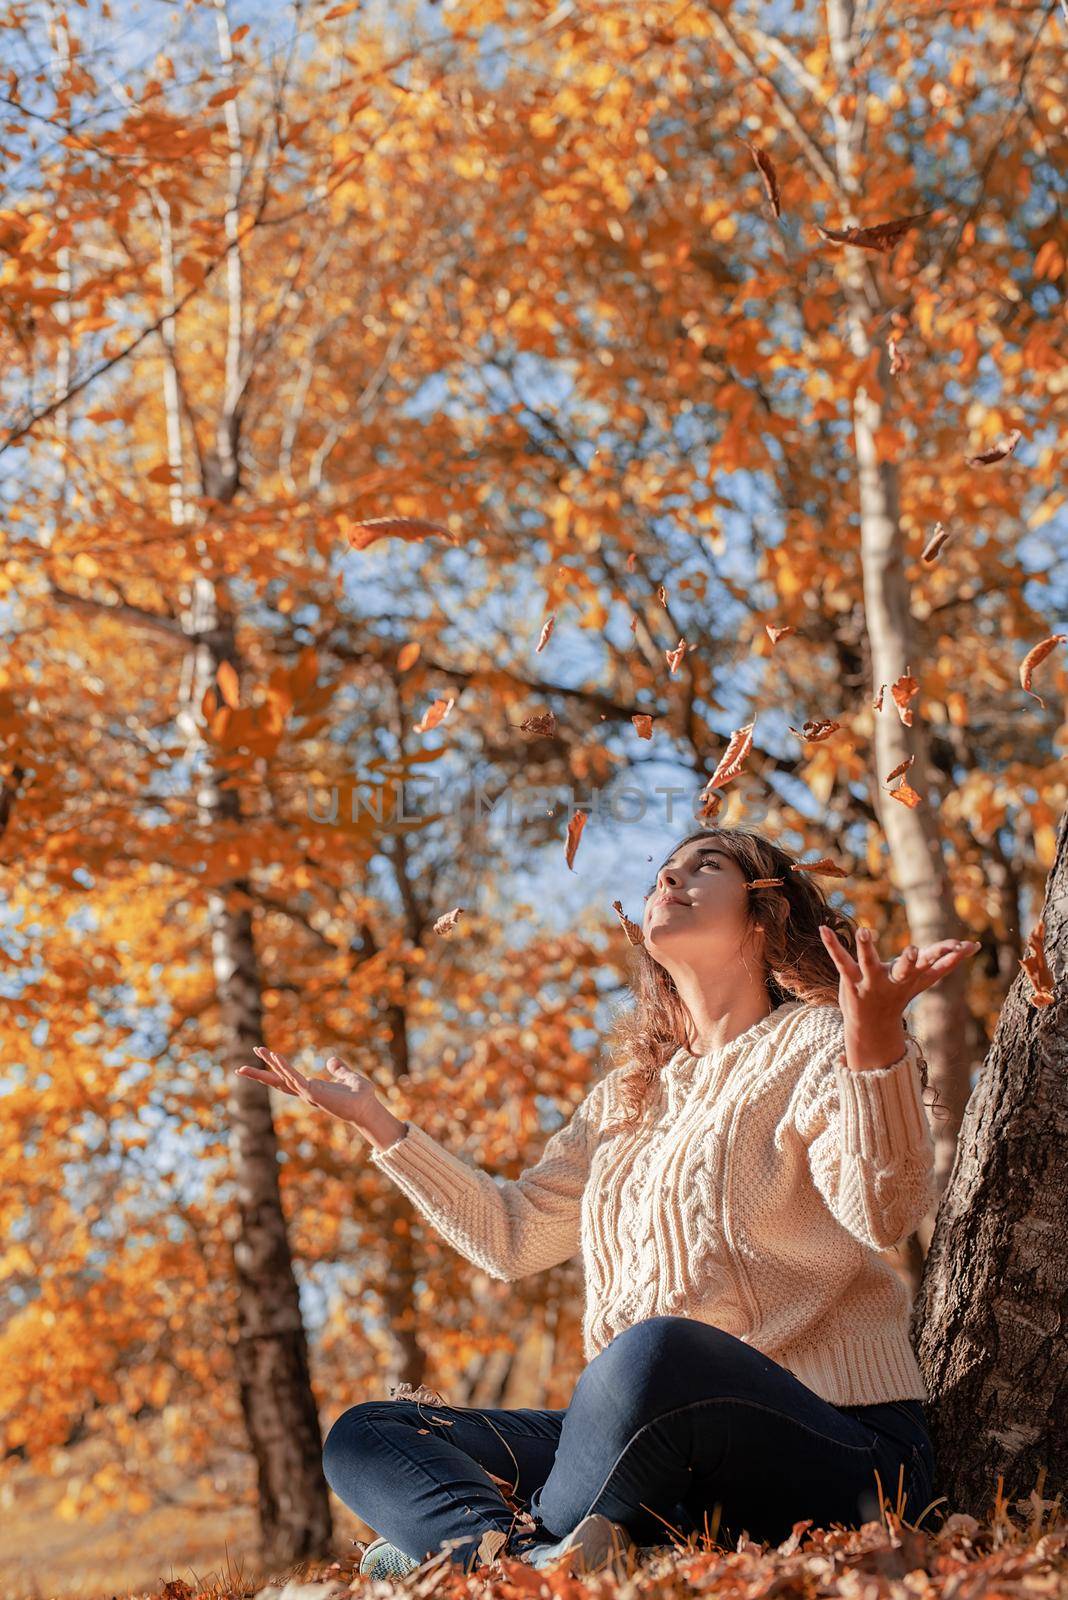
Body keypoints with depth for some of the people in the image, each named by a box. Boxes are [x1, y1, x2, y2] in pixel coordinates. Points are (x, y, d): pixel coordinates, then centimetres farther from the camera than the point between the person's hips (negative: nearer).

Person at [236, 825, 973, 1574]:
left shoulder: (819, 1041, 0)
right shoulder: (628, 1097, 23)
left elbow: (883, 1213, -18)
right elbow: (512, 1234, 25)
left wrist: (876, 1041, -36)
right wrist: (376, 1122, 24)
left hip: (834, 1444, -7)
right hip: (659, 1443, 8)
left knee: (659, 1348, -40)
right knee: (363, 1436, -3)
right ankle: (526, 1554, -33)